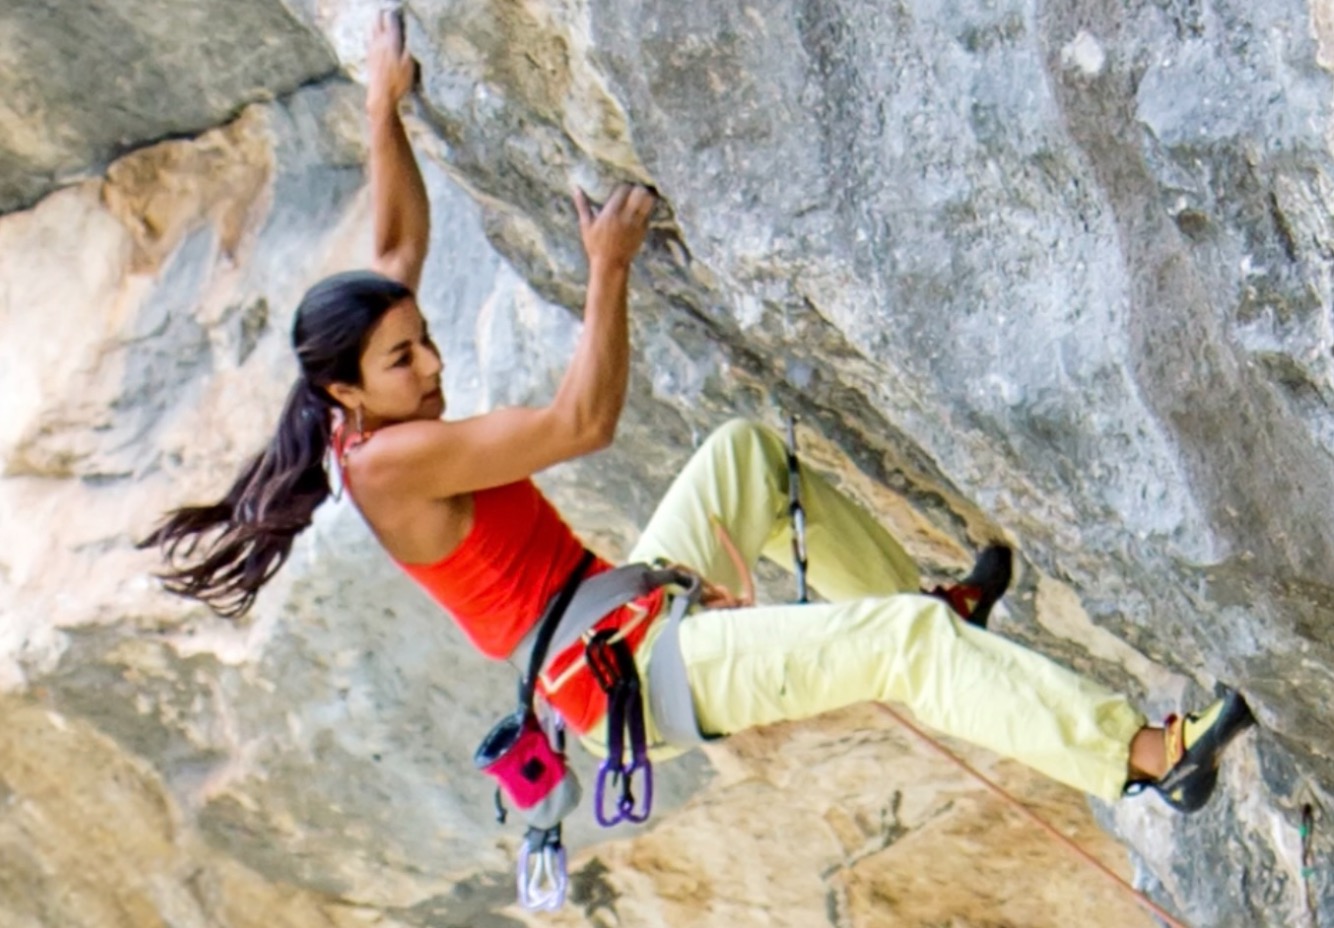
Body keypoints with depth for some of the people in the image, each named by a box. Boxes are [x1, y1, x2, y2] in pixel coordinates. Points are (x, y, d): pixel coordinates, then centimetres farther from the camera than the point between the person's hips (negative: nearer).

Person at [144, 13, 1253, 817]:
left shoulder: (379, 419, 4)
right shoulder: (391, 459, -24)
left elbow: (402, 242, 18)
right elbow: (583, 421, -29)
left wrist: (384, 108, 19)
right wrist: (610, 268, -27)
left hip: (634, 616, 11)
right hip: (633, 674, -11)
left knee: (745, 450, 18)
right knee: (903, 640, -18)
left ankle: (926, 597, 24)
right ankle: (1145, 754, -17)